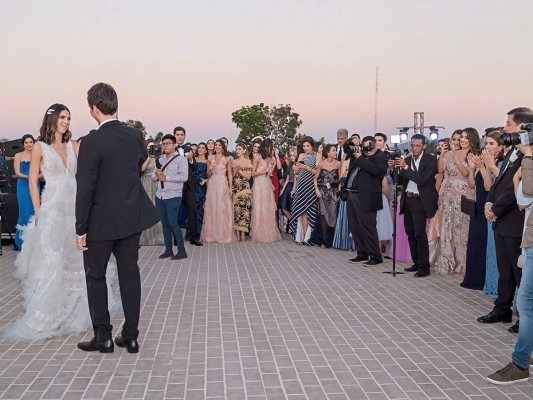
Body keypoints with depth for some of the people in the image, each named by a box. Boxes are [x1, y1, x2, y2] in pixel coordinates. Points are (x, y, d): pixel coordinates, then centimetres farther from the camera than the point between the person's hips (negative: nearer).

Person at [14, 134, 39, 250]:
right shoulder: (18, 156, 3)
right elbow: (17, 173, -3)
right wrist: (28, 177, -18)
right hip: (23, 186, -3)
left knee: (34, 212, 1)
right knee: (25, 212, -6)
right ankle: (22, 241, 2)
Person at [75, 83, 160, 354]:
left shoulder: (91, 142, -19)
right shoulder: (136, 135, -1)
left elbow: (85, 189, -17)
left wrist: (80, 229, -10)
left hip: (101, 221, -5)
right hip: (132, 218, 5)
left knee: (95, 276, 10)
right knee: (129, 275, 10)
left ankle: (103, 336, 14)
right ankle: (130, 336, 16)